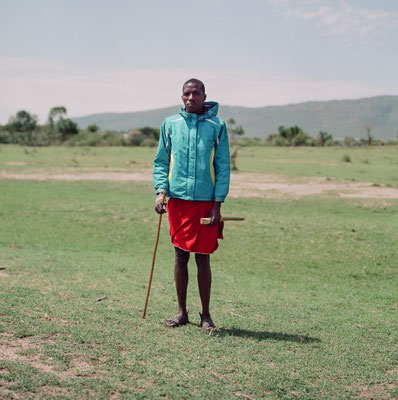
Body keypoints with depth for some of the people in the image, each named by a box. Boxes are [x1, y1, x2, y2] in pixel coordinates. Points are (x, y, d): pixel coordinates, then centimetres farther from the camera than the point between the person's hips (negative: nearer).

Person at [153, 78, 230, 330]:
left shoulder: (217, 126, 2)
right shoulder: (170, 124, 7)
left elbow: (223, 167, 1)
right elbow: (161, 161, 12)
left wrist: (218, 203, -5)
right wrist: (161, 190, -3)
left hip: (205, 201, -2)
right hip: (178, 199, 2)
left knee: (203, 259, 3)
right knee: (180, 256, 8)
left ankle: (205, 314, 15)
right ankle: (182, 312, 19)